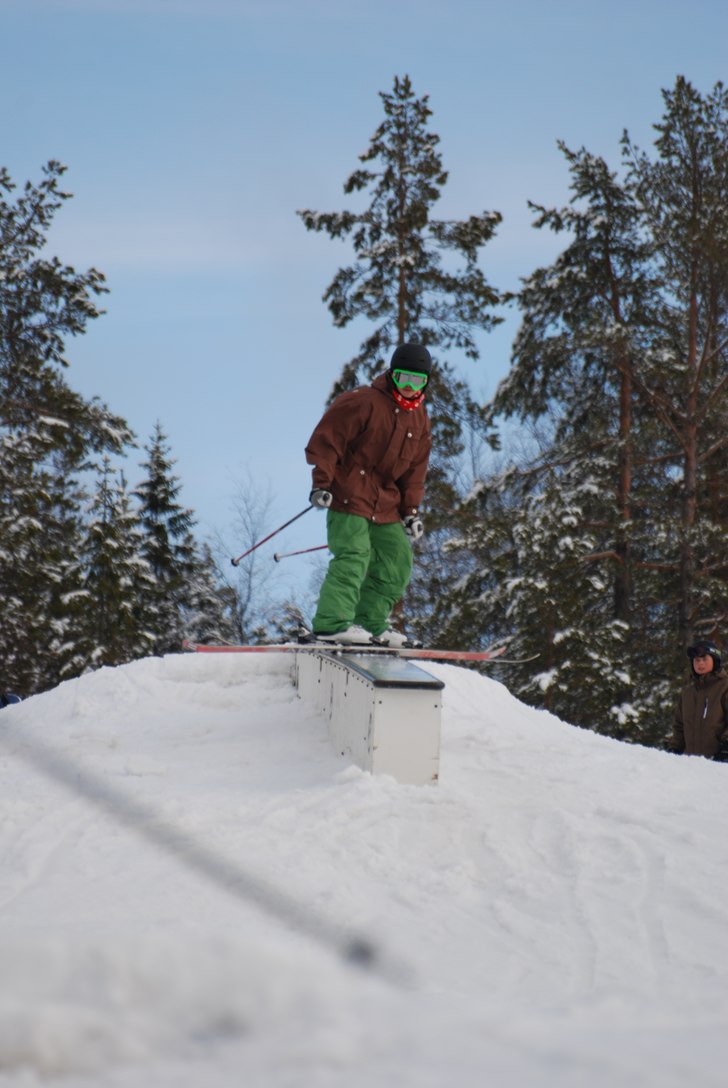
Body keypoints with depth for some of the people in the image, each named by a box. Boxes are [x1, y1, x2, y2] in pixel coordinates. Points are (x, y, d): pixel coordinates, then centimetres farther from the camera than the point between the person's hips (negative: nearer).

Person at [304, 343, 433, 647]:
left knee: (398, 560, 6)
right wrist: (321, 482, -19)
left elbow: (415, 469, 17)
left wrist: (411, 509, 10)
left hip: (385, 503, 8)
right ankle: (332, 623, -23)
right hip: (349, 495, -8)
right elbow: (327, 438, -12)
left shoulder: (419, 418, 13)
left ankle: (372, 622, 13)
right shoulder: (364, 402, -10)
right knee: (353, 557, -19)